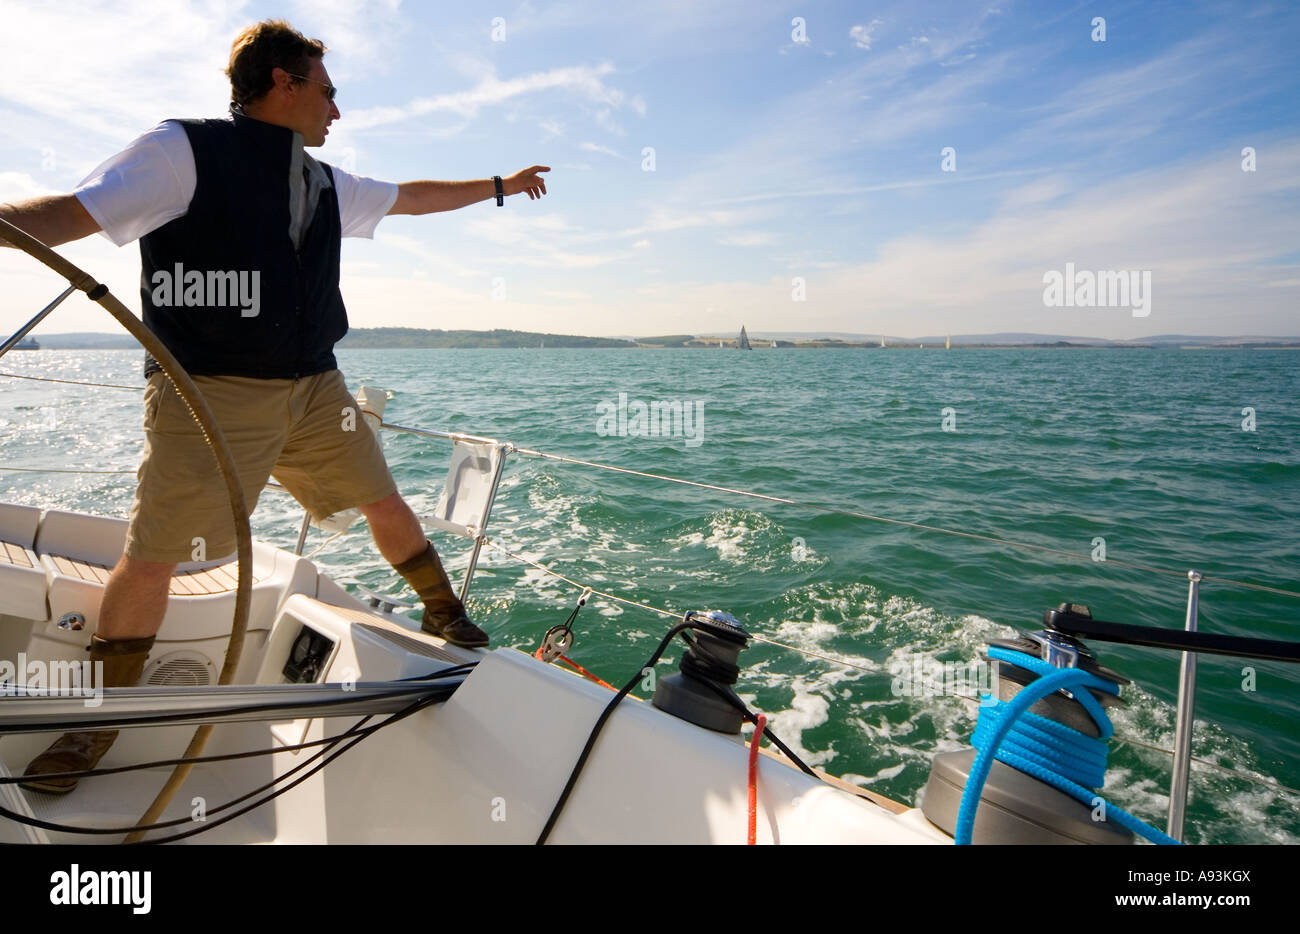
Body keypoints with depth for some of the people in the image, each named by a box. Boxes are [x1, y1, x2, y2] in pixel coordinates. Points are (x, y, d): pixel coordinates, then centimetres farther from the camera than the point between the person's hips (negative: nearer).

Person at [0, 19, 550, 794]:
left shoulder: (325, 184, 15)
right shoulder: (184, 152, -4)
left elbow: (414, 196, 28)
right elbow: (69, 214, -13)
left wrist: (500, 186, 35)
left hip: (313, 387, 6)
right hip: (210, 393, -6)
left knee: (384, 502, 9)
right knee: (152, 556, -2)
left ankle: (446, 617, 29)